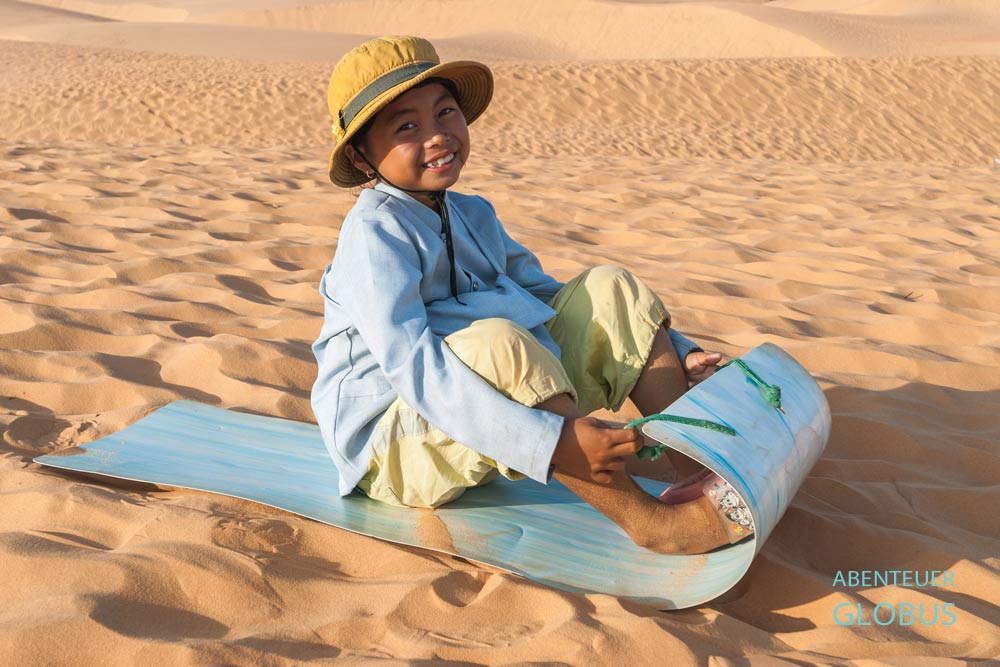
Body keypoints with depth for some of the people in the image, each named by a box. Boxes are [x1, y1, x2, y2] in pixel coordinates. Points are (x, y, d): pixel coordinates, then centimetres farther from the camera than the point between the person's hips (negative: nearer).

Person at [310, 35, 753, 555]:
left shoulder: (472, 216, 9)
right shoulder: (374, 232, -19)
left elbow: (544, 297, 15)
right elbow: (411, 365, -31)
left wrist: (676, 354, 5)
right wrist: (553, 443, -40)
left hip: (492, 414, 8)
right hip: (392, 449, -8)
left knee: (608, 290, -2)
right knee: (495, 342, -39)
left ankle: (698, 460, -13)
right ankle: (644, 518, -29)